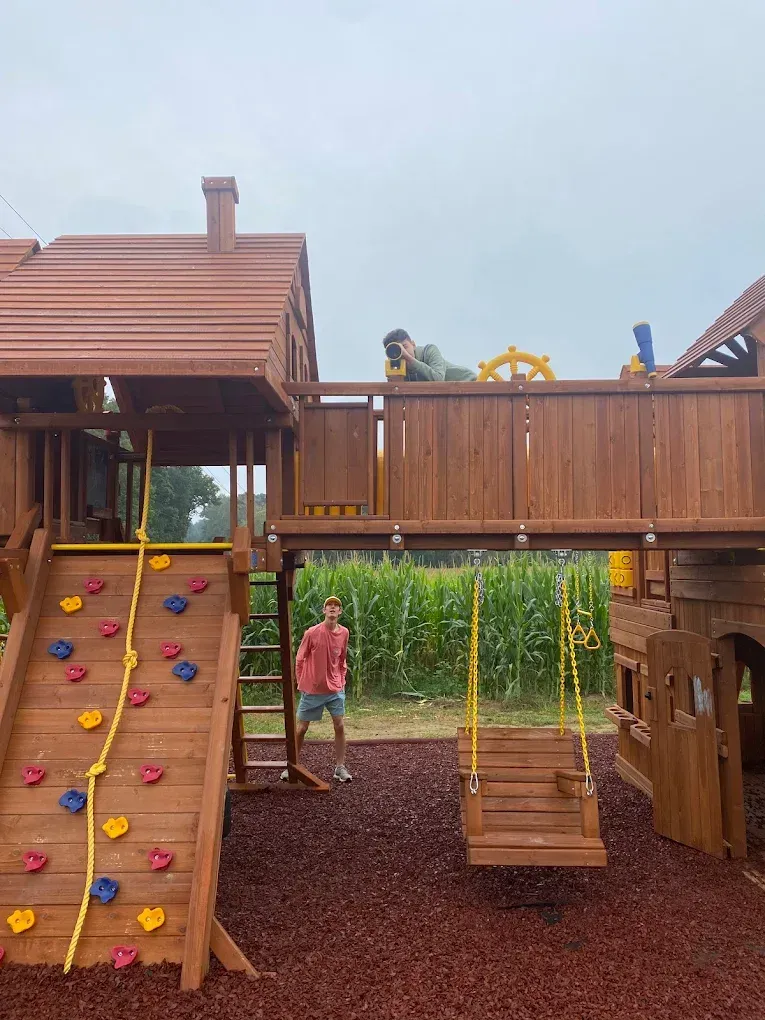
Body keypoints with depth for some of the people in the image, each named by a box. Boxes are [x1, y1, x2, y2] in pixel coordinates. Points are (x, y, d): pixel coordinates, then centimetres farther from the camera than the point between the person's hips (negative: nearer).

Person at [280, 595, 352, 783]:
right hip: (312, 690, -2)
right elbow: (299, 659, -2)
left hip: (335, 690, 3)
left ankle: (340, 767, 13)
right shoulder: (312, 633, -14)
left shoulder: (344, 633, -3)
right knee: (301, 728, 6)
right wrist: (301, 683, 0)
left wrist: (342, 681, 8)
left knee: (340, 726, -1)